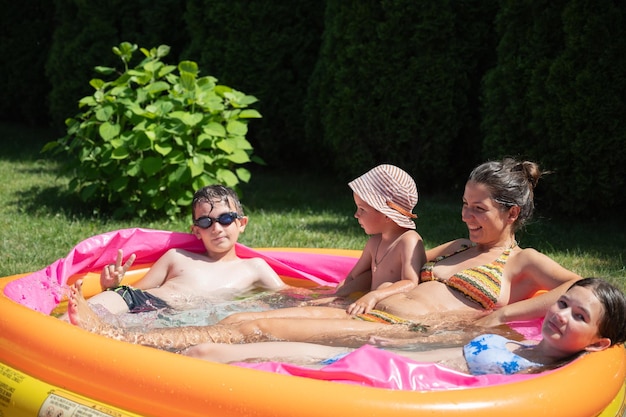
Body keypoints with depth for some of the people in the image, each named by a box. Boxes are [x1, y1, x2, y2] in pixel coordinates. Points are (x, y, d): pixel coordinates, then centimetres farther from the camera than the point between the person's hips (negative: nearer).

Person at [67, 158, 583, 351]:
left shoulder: (524, 262, 10)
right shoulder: (456, 247, 31)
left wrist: (495, 316, -9)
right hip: (367, 313, 7)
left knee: (257, 329, -22)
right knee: (242, 321, -13)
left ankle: (120, 340, -29)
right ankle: (118, 333, -24)